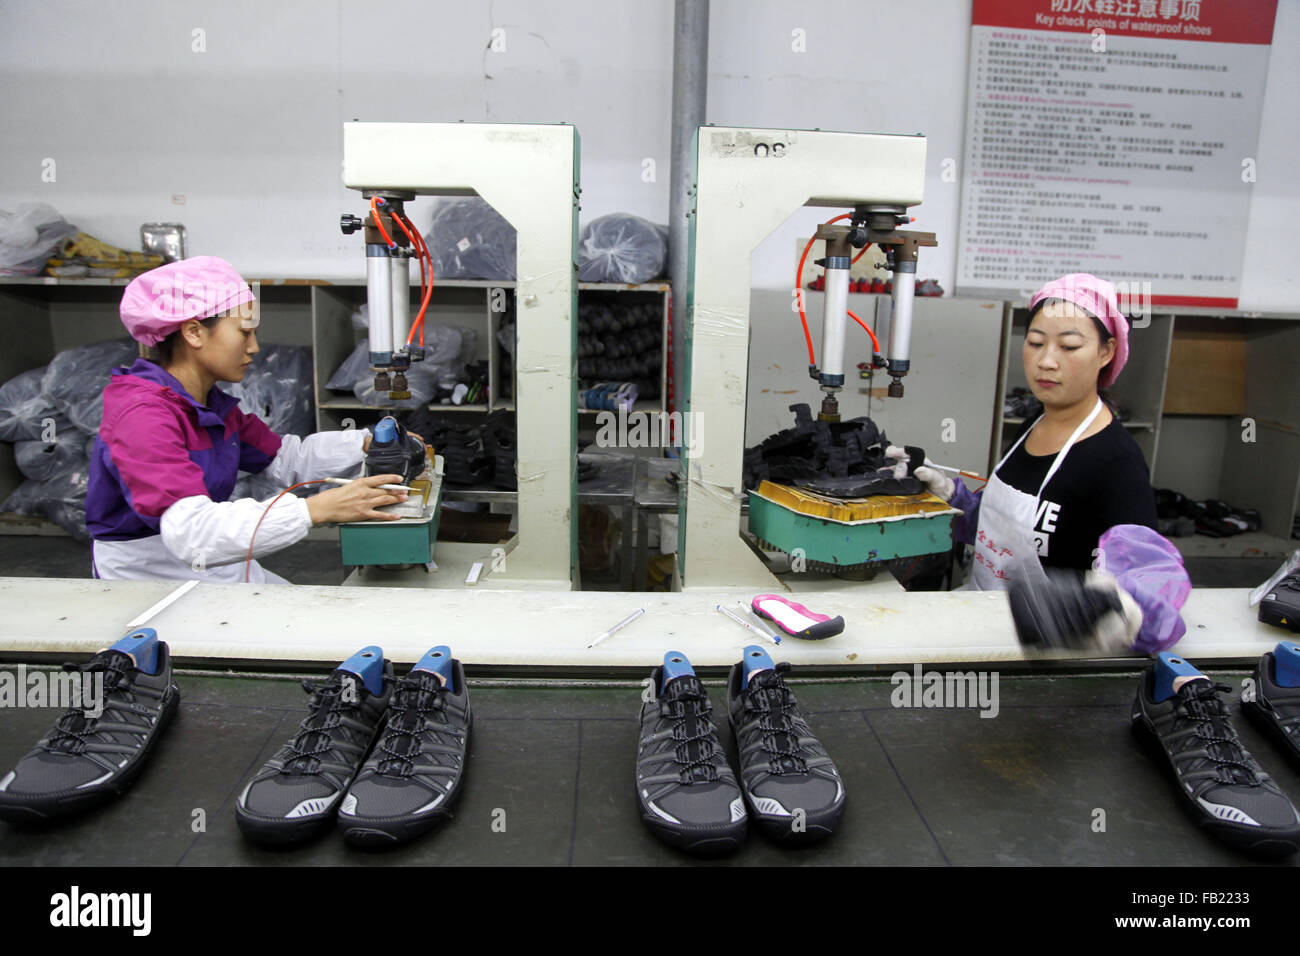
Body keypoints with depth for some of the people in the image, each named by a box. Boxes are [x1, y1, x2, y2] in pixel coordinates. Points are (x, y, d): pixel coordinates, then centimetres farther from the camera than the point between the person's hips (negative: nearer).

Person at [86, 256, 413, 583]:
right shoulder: (142, 415, -20)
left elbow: (286, 458, 13)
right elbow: (192, 534, -33)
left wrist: (369, 443, -1)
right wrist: (316, 509, -39)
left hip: (223, 574, 8)